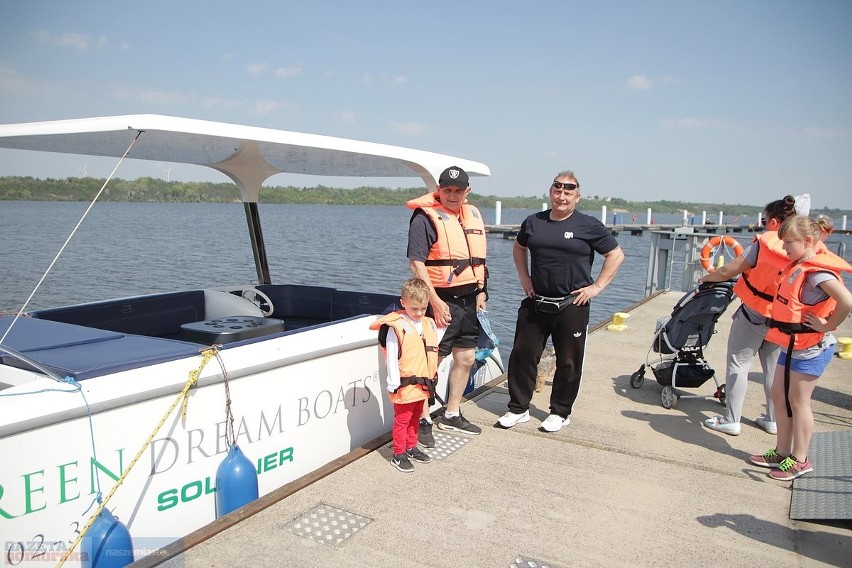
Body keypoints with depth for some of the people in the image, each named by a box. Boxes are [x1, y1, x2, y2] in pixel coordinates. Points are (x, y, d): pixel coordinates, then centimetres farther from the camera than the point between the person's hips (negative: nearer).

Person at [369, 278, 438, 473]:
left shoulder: (429, 324, 6)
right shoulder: (396, 327, -16)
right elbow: (392, 357, -15)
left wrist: (431, 379, 15)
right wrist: (393, 384, -15)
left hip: (422, 383, 7)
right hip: (405, 384, -7)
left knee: (415, 417, 21)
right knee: (402, 419, 4)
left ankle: (411, 447, 36)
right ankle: (399, 455, 15)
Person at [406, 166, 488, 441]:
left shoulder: (473, 215, 14)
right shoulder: (426, 217, -10)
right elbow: (416, 263, -16)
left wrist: (481, 292, 13)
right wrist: (435, 302, -20)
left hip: (470, 299, 8)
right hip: (442, 299, -8)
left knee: (466, 358, 14)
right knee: (431, 362, -4)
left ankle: (452, 415, 30)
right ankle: (423, 421, 10)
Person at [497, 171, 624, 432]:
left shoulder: (588, 226, -4)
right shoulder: (533, 222, 6)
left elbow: (616, 255, 1)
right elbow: (519, 248, 24)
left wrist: (597, 286, -5)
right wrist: (524, 277, 12)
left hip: (572, 306, -3)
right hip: (535, 303, 3)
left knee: (568, 362, 7)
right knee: (522, 354, 5)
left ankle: (560, 412, 24)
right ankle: (518, 408, 20)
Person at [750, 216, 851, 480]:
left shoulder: (817, 272, -23)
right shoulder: (799, 265, 6)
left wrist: (827, 326, -24)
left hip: (811, 347, -9)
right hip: (792, 344, 9)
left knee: (798, 401, 2)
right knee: (779, 395, 14)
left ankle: (799, 460, 18)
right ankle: (782, 452, 26)